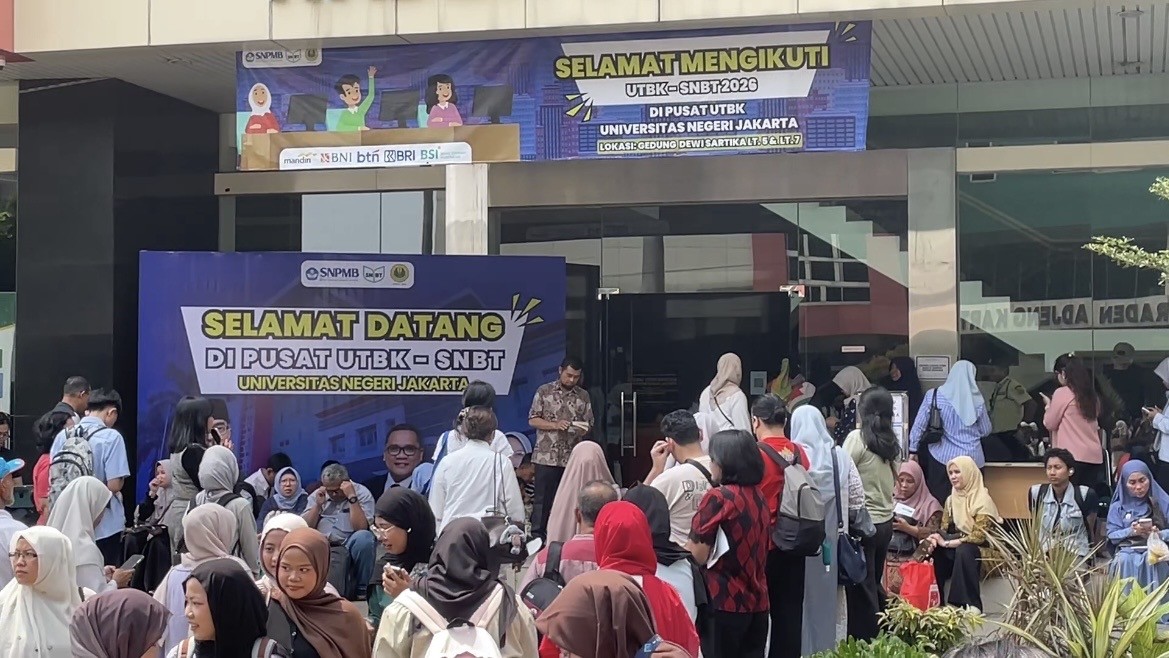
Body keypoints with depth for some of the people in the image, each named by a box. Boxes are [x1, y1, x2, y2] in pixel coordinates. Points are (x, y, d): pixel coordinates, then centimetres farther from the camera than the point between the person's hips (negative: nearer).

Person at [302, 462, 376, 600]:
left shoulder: (362, 493, 1)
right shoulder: (317, 496, 13)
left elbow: (361, 527, -13)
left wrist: (352, 497, -17)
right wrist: (318, 505, -3)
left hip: (349, 545, -2)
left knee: (364, 537, -36)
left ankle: (362, 589, -18)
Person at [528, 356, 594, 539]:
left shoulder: (583, 396, 10)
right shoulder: (544, 391, 2)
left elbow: (589, 424, 12)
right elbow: (533, 420, 0)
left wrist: (584, 429, -12)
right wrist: (555, 425, -14)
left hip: (572, 457, 2)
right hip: (546, 456, -2)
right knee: (543, 498, 0)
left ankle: (563, 537, 8)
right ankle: (537, 535, 6)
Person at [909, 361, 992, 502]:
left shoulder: (934, 395, -3)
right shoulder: (977, 400, -2)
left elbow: (919, 425, -1)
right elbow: (986, 430, 9)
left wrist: (913, 450, 7)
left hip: (942, 458, 0)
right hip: (972, 459, 0)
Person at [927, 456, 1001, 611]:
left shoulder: (983, 500, -12)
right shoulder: (951, 499, 10)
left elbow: (979, 536, -21)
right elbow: (944, 529, 6)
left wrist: (947, 543, -24)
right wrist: (936, 538, -18)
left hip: (979, 551, -6)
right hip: (955, 551, 6)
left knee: (964, 550, -38)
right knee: (934, 551, -23)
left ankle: (970, 607, -36)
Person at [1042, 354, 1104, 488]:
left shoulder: (1062, 393, -7)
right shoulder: (1091, 395, 11)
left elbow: (1049, 424, -1)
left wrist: (1048, 405, 17)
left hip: (1074, 456, -6)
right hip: (1095, 456, 6)